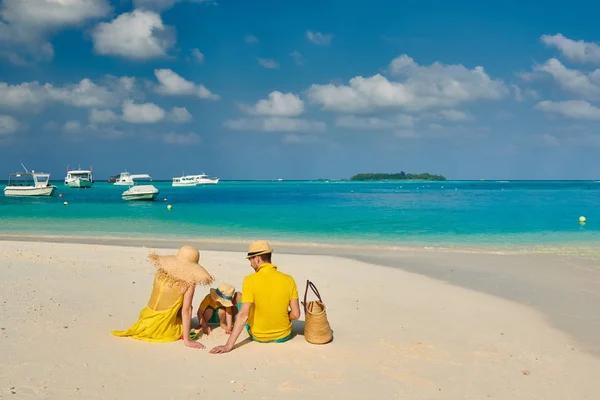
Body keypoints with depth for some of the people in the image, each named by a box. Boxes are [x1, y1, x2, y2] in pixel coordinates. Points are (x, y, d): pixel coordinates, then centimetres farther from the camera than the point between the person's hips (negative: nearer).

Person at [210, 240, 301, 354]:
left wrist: (228, 345, -25)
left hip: (257, 336, -2)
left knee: (240, 303, 25)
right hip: (283, 337, 2)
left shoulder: (250, 280, -21)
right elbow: (296, 314, -12)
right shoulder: (289, 280, -13)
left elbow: (243, 314, -25)